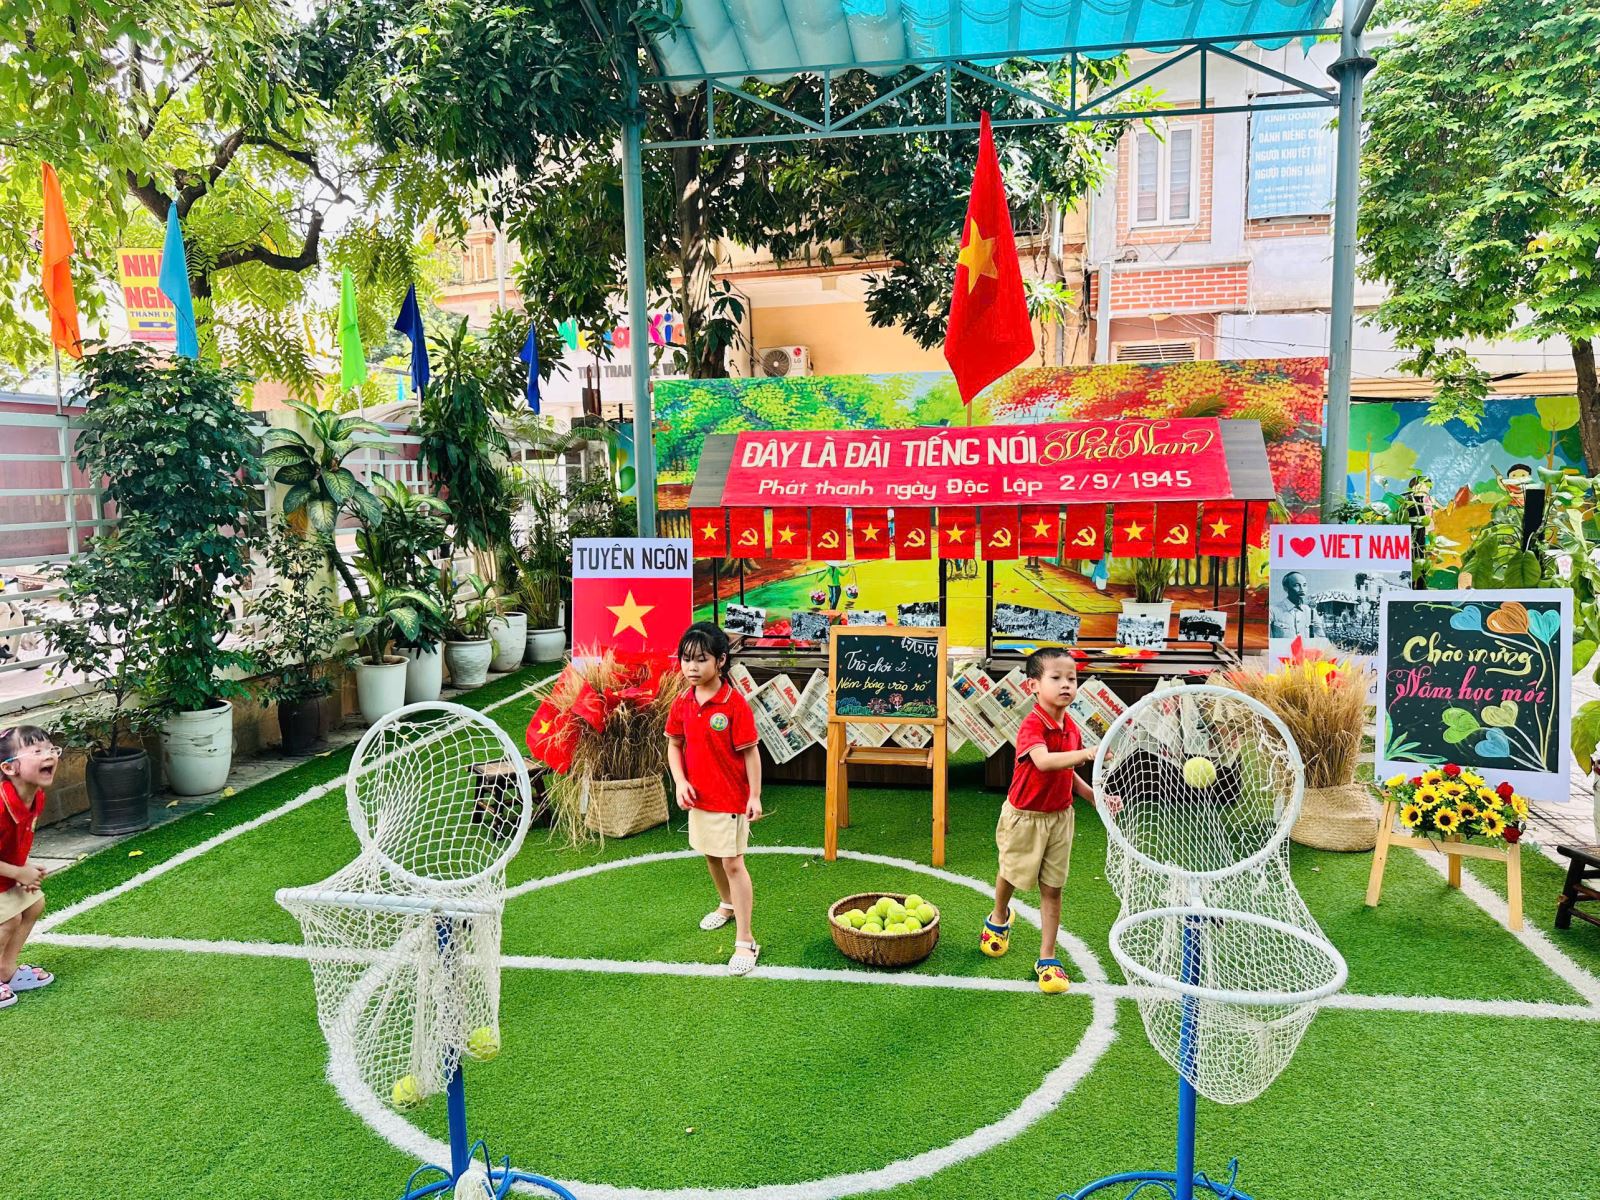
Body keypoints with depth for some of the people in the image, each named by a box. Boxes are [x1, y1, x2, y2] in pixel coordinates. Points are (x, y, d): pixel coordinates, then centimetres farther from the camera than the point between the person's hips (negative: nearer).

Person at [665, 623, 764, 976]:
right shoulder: (682, 704, -2)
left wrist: (755, 796, -14)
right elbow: (674, 745, 8)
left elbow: (750, 752, -14)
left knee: (733, 863, -4)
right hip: (698, 797, 6)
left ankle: (745, 941, 4)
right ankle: (727, 904, 49)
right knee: (710, 856, 22)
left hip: (731, 799, -6)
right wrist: (680, 781, -6)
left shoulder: (734, 704, -19)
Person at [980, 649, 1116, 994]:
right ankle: (999, 918, 49)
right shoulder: (1032, 725, -25)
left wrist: (1095, 796, -1)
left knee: (1052, 888, 7)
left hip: (1059, 817, 5)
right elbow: (1043, 761, -45)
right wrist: (1086, 753, -57)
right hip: (1024, 816, -5)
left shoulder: (1071, 728, -2)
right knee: (1011, 874, 18)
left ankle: (1047, 958, 18)